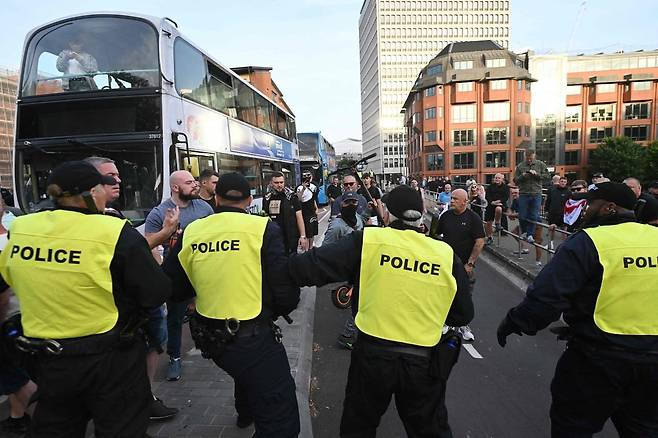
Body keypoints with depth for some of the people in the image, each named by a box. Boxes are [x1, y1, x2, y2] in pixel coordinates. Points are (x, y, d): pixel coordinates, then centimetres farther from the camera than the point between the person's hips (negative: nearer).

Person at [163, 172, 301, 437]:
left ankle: (245, 414, 65)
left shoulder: (191, 232, -1)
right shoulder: (263, 228, -13)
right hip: (254, 338, -7)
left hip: (210, 339, 7)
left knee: (246, 372, 38)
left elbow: (172, 289, 6)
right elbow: (286, 291, -16)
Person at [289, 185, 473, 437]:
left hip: (373, 353, -1)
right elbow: (463, 315, 3)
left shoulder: (367, 241, -13)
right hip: (424, 361, 1)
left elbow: (309, 267, -17)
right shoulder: (446, 254, -7)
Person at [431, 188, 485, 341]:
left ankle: (463, 325, 21)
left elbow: (480, 242, -10)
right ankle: (448, 322, 25)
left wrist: (470, 264, -13)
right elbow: (436, 235, 15)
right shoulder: (446, 216, 4)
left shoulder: (473, 218, -7)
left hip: (465, 265, -3)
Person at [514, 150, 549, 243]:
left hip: (536, 194, 0)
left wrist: (536, 174, -14)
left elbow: (547, 176, 0)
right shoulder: (520, 166, 6)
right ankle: (524, 232, 24)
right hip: (524, 194, 0)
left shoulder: (541, 164, 6)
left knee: (533, 216, 1)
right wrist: (522, 176, -14)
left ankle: (530, 234, 12)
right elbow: (515, 180, 5)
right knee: (522, 216, 2)